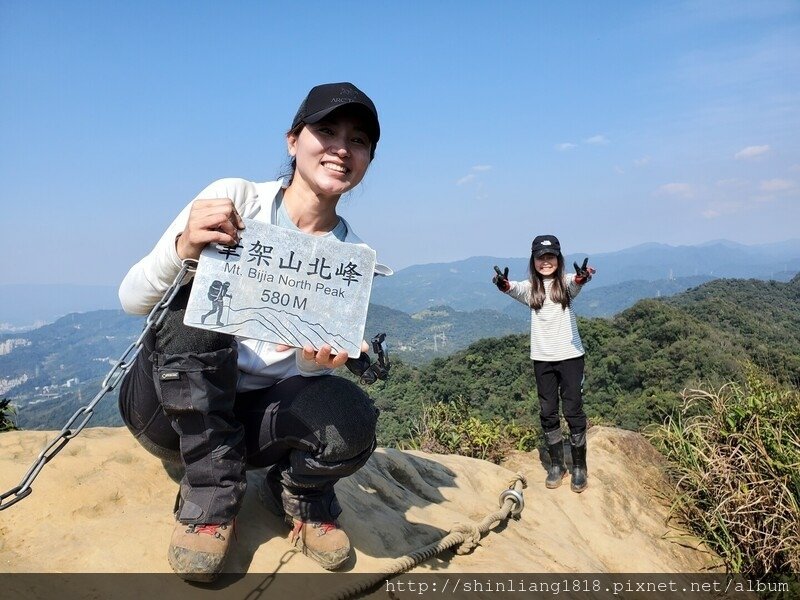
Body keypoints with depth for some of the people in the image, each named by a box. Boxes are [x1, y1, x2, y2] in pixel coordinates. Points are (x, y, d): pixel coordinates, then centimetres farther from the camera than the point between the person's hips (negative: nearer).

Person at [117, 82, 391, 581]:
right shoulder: (234, 198, -10)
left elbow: (311, 363, -4)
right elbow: (133, 300, -10)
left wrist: (318, 357, -28)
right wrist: (183, 248, -31)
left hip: (261, 413, 1)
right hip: (169, 401, 0)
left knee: (351, 420, -30)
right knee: (196, 304, -31)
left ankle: (298, 492, 5)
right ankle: (212, 496, -14)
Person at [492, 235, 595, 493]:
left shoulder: (566, 283, -3)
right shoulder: (530, 287, 2)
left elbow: (576, 283, -28)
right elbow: (515, 289, -22)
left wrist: (581, 278, -53)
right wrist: (504, 284, -47)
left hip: (570, 355, -2)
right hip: (542, 358, 2)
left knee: (573, 411, 3)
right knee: (548, 413, 9)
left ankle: (579, 467, 18)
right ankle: (557, 465, 24)